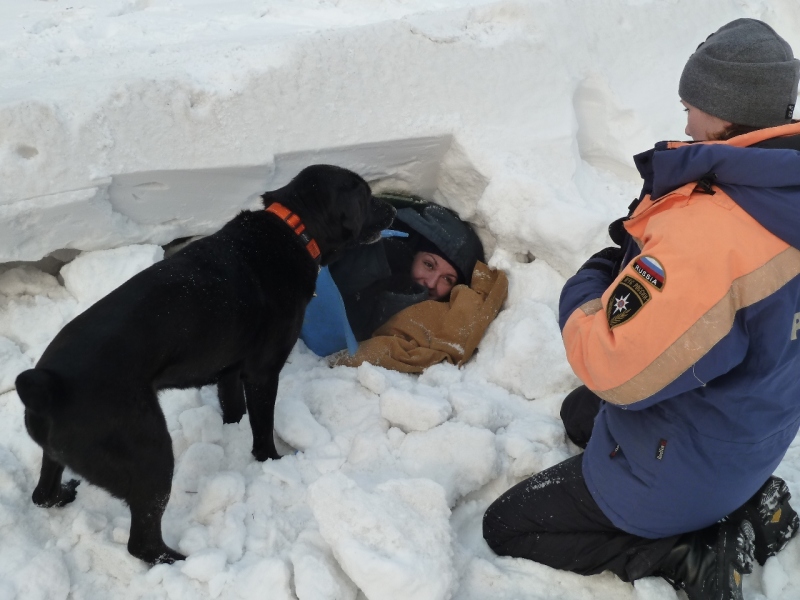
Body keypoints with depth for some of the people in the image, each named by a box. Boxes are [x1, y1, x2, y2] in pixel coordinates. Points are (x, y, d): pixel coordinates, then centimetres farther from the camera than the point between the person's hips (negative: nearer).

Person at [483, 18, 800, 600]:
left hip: (685, 468, -8)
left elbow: (611, 368, -34)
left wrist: (585, 288, -15)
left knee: (505, 528, 7)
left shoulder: (703, 233, -37)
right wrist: (646, 243, -8)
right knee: (579, 413, 34)